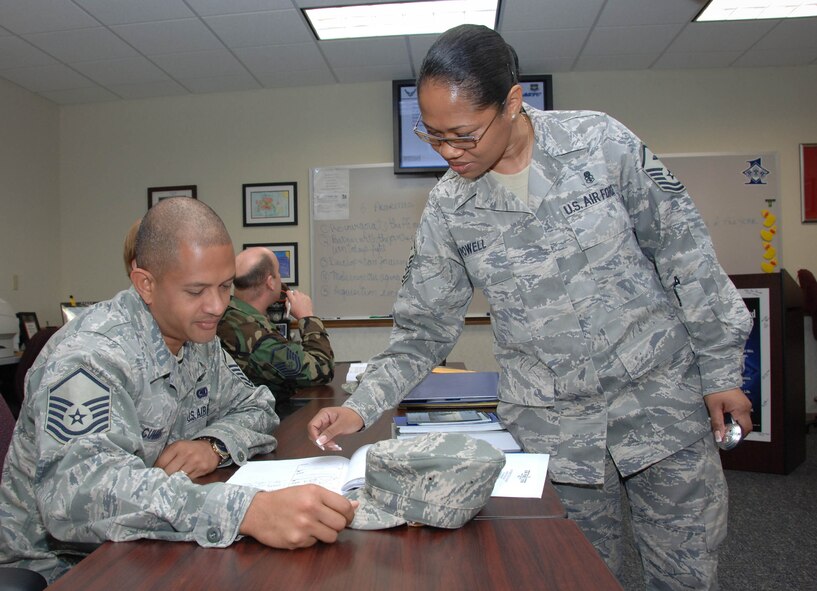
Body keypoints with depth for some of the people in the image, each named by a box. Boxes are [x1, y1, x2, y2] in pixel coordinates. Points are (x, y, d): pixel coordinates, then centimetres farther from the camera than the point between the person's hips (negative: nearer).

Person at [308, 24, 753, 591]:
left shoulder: (602, 141, -9)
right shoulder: (448, 208, -6)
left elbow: (685, 251, -2)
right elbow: (423, 330, 0)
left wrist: (721, 370, 0)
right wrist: (360, 407, -11)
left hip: (660, 395, 0)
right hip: (551, 427, 1)